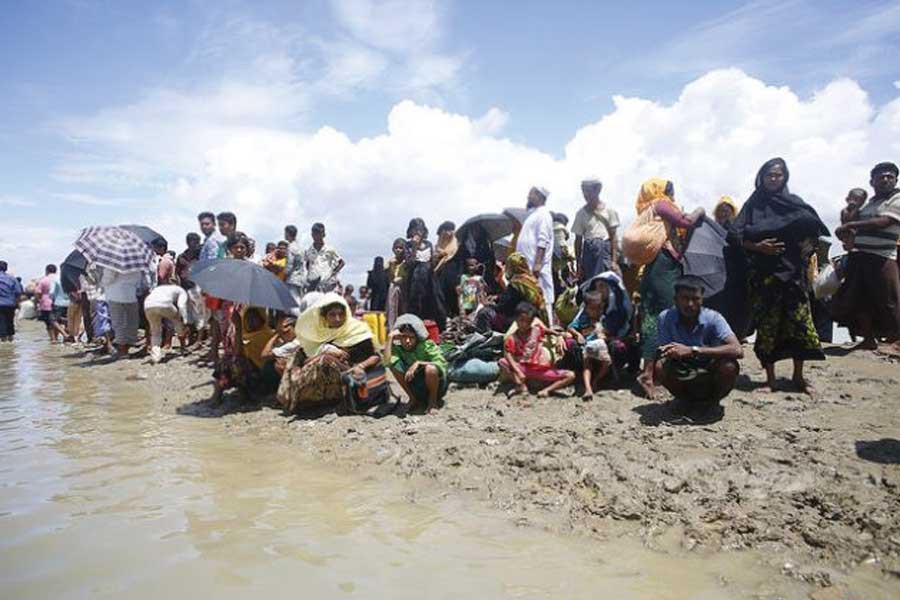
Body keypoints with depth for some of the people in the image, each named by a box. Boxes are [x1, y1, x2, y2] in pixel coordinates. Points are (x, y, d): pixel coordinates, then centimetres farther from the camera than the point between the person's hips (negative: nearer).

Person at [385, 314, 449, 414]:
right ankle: (413, 399, -1)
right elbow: (387, 362, -31)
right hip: (417, 389, 3)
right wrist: (390, 337, -27)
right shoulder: (398, 348, -11)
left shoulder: (427, 345, -18)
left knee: (430, 369, -36)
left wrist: (419, 363, -36)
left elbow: (442, 364, -28)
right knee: (395, 365, -18)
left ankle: (433, 402, -8)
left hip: (437, 384, -3)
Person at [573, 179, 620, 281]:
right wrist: (578, 265, 5)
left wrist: (614, 261, -6)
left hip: (605, 249, -1)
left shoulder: (608, 210, 3)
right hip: (588, 250, 1)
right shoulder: (581, 213, 7)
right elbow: (578, 240, 9)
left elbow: (613, 237, 2)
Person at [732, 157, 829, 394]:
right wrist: (757, 246, -15)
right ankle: (770, 378, 7)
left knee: (799, 319, -3)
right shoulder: (753, 205, 10)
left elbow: (814, 231, 13)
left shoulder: (795, 203, 14)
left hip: (793, 271, 1)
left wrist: (806, 248, -7)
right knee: (767, 323, -2)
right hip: (763, 274, -1)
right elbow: (739, 236, 2)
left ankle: (798, 376, 10)